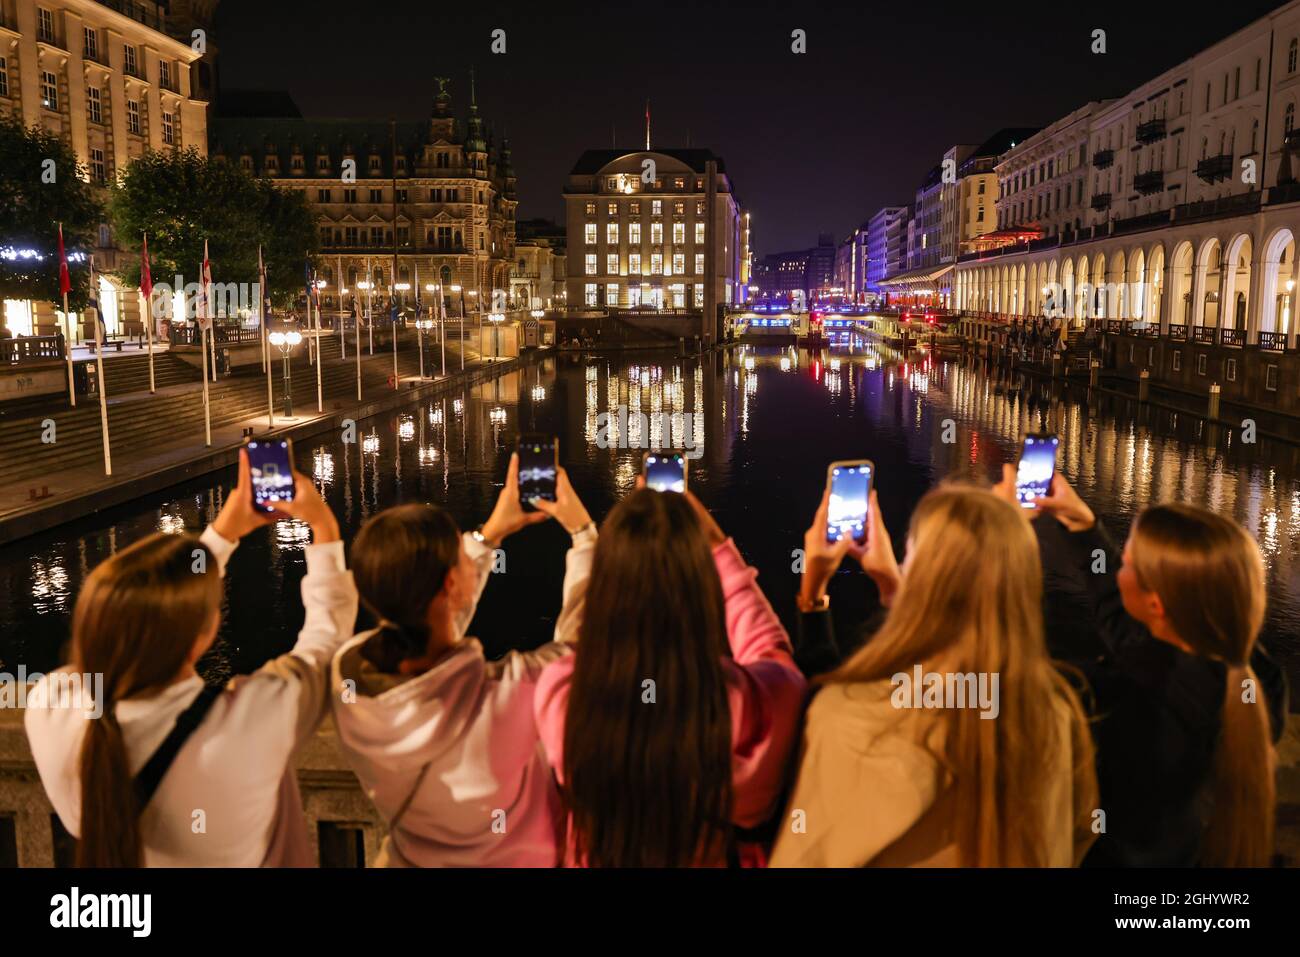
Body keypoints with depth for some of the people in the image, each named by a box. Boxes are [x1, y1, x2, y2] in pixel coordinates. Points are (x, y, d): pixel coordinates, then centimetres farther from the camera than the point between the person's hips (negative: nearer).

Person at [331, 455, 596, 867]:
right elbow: (579, 637, -16)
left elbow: (432, 625, 0)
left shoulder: (349, 674, -21)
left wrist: (489, 535, 7)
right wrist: (584, 532, -4)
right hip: (512, 859, -4)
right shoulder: (504, 695, -36)